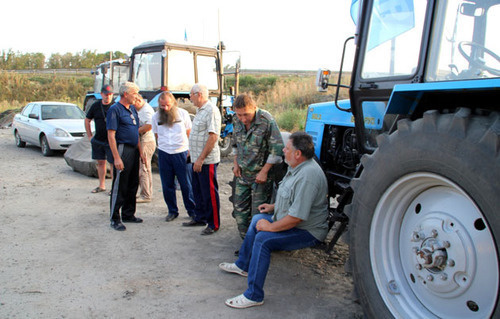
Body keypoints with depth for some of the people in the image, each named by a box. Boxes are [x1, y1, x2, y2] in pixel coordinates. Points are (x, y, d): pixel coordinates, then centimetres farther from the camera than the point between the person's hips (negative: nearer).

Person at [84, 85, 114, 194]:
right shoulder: (96, 106, 4)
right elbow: (87, 120, 16)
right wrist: (89, 136, 11)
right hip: (98, 140, 5)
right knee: (100, 162, 12)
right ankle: (102, 185, 23)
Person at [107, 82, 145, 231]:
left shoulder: (132, 109, 15)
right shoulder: (115, 109, -10)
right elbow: (111, 135, -15)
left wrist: (140, 152, 16)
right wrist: (116, 158, -21)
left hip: (133, 150, 8)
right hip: (122, 150, -8)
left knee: (133, 185, 14)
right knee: (119, 186, -3)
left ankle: (128, 214, 26)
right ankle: (115, 219, 6)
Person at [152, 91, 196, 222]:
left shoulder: (183, 113, -1)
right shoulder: (156, 117, 5)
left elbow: (189, 132, 7)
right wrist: (166, 144, 6)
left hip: (181, 152, -2)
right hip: (164, 154, 2)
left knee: (186, 184, 1)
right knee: (167, 185, 7)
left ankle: (192, 211, 16)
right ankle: (172, 211, 22)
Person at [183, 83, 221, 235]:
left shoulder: (211, 110, -16)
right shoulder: (200, 110, 15)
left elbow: (213, 136, -23)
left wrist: (201, 158, -23)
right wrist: (194, 155, 19)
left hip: (207, 160, -10)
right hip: (197, 160, 10)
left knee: (210, 193, 0)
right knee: (198, 191, 18)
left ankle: (214, 224, 11)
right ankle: (200, 218, 33)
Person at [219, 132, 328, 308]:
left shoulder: (307, 175, -30)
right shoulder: (298, 167, 5)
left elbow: (296, 217, -32)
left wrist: (271, 227, -21)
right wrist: (274, 206, 15)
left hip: (308, 232, -11)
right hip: (289, 221, 11)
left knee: (263, 239, -26)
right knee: (258, 219, 21)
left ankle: (254, 296, -16)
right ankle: (243, 266, 33)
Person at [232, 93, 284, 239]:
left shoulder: (267, 121, -18)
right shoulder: (237, 122, 2)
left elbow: (277, 150, -17)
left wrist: (264, 172, -18)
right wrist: (235, 163, 6)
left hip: (260, 175, -6)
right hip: (242, 174, 7)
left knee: (258, 213, 0)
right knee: (240, 209, 12)